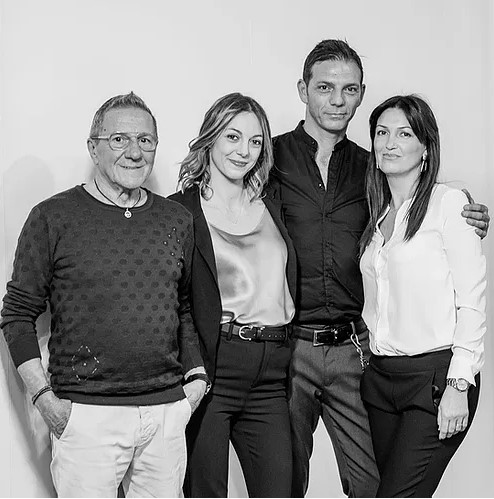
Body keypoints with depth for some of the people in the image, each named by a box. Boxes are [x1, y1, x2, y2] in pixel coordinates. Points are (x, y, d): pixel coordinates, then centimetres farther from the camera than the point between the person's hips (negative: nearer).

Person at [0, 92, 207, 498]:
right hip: (86, 414, -4)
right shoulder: (53, 217, -3)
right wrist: (44, 396, -8)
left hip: (168, 411, 4)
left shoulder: (178, 220, 11)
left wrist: (196, 374, 9)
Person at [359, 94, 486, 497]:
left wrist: (459, 385, -13)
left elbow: (473, 301, -8)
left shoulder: (448, 203, -5)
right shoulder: (378, 215, 15)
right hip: (380, 376, 6)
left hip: (436, 374, -6)